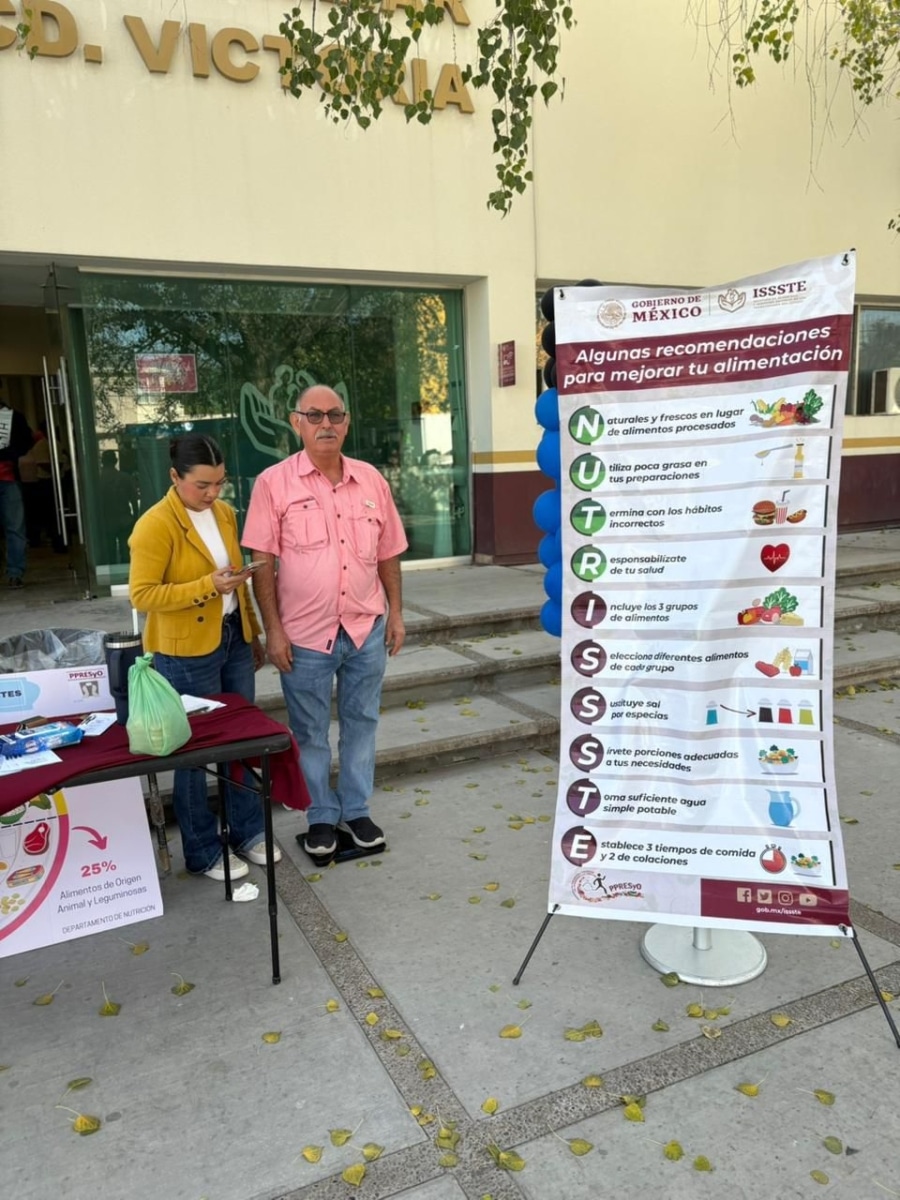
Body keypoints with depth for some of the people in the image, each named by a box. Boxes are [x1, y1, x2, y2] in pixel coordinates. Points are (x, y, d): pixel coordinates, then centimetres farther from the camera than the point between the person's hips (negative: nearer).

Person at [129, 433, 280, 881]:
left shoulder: (224, 513, 7)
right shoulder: (155, 525, -15)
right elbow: (142, 595, -18)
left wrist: (253, 633, 16)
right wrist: (206, 586, -26)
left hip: (233, 640, 7)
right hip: (186, 653, -7)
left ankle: (248, 832, 32)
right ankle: (203, 852, 22)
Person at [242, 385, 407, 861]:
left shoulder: (371, 479, 4)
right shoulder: (273, 483, -7)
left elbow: (387, 554, 10)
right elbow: (262, 562, -8)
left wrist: (395, 612, 8)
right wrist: (273, 629, -11)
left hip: (366, 627, 3)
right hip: (305, 633, -3)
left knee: (361, 722, 14)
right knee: (310, 732, 10)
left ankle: (357, 810, 31)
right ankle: (322, 817, 29)